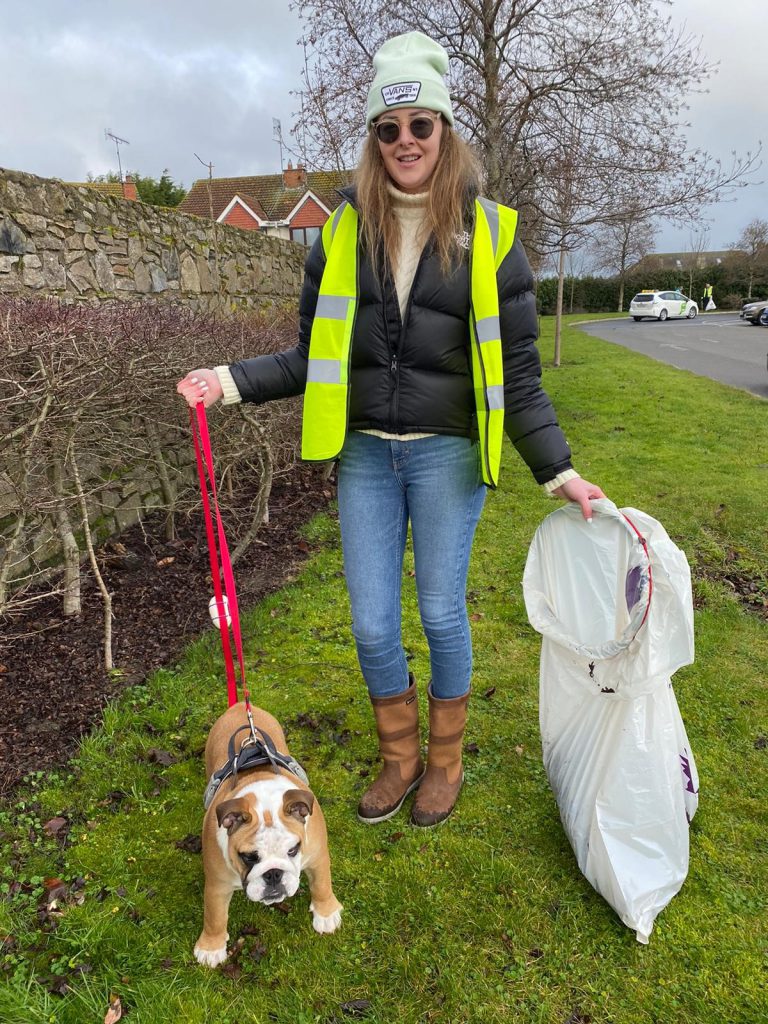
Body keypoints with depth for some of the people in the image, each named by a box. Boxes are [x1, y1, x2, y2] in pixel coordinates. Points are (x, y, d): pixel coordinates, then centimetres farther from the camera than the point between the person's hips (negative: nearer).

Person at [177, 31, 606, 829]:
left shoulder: (487, 231, -1)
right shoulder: (344, 232, 5)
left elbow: (516, 369, -1)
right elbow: (314, 357, 8)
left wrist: (558, 470, -3)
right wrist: (232, 381, -4)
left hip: (447, 451, -2)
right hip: (366, 454, 3)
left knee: (441, 612, 7)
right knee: (371, 624, 6)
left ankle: (446, 760, 32)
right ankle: (399, 757, 32)